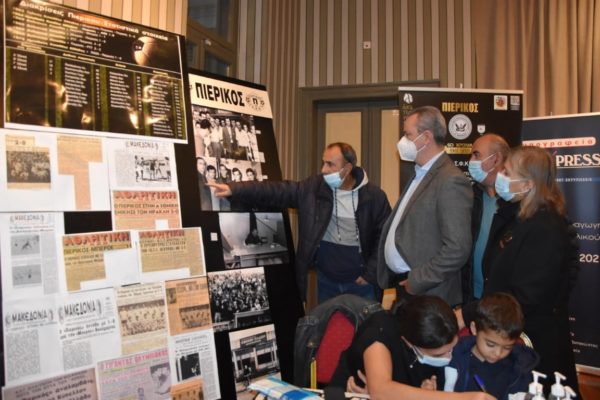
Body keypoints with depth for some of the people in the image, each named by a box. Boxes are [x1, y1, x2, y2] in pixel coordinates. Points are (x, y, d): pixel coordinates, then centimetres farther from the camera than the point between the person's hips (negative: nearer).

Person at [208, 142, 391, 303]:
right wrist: (234, 189, -18)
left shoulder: (374, 196, -12)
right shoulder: (314, 187, -6)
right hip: (326, 280, 2)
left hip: (359, 281, -2)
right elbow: (276, 191, -10)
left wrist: (370, 274, -11)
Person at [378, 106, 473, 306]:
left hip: (427, 296, -7)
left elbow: (457, 249, -23)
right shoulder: (419, 174, 9)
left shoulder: (450, 181, -18)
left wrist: (417, 281, -17)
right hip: (404, 286, 8)